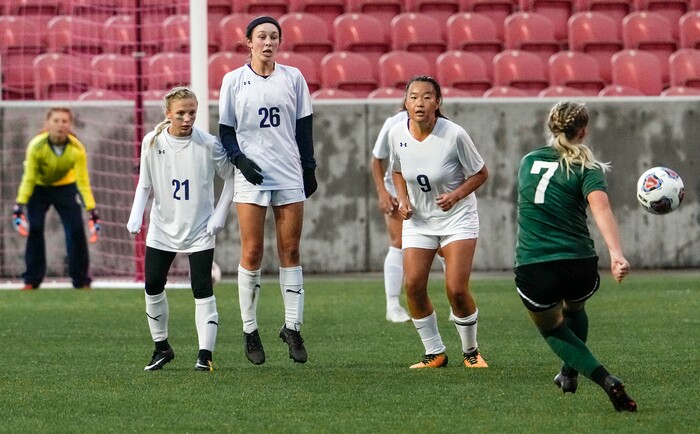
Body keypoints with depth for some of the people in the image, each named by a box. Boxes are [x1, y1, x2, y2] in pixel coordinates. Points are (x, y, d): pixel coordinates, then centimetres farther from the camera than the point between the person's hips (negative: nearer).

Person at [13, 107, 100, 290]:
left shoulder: (77, 149, -27)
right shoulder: (36, 146, -30)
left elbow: (83, 182, -22)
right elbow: (28, 179, -22)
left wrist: (92, 211, -27)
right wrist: (19, 206, -29)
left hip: (65, 187, 1)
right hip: (39, 187, -1)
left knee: (76, 230, -11)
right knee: (34, 229, -14)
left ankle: (81, 280, 1)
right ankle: (32, 280, -3)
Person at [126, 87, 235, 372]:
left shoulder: (209, 145, -12)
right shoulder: (152, 142, -5)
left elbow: (231, 177, 1)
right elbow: (144, 184, 6)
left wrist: (220, 215, -6)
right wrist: (136, 215, -9)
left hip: (199, 231, -3)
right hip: (162, 229, 3)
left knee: (202, 290, -9)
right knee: (153, 287, 3)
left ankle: (205, 354, -6)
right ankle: (161, 347, 20)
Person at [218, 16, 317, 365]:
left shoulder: (292, 77, 8)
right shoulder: (234, 80, 3)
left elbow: (304, 126, 11)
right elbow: (225, 130, 5)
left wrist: (309, 168, 8)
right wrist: (239, 159, -10)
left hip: (290, 175, 2)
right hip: (251, 176, -2)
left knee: (290, 251, 0)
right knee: (252, 253, -4)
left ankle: (292, 328, 6)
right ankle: (249, 330, 5)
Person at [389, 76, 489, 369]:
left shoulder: (454, 135, -20)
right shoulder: (397, 134, -8)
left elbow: (481, 174, -8)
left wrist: (455, 195, -22)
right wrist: (403, 200, -5)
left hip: (457, 218, -4)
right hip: (417, 220, 4)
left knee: (456, 290, -12)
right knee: (413, 287, -8)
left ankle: (471, 352, 12)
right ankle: (435, 353, 9)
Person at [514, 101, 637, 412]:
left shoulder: (528, 162, 11)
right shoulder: (586, 170, -2)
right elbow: (601, 208, -20)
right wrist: (616, 254, -33)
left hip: (533, 270, 1)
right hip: (579, 266, -1)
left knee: (551, 328, 23)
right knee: (574, 310, 35)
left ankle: (605, 380, 2)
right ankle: (570, 374, 48)